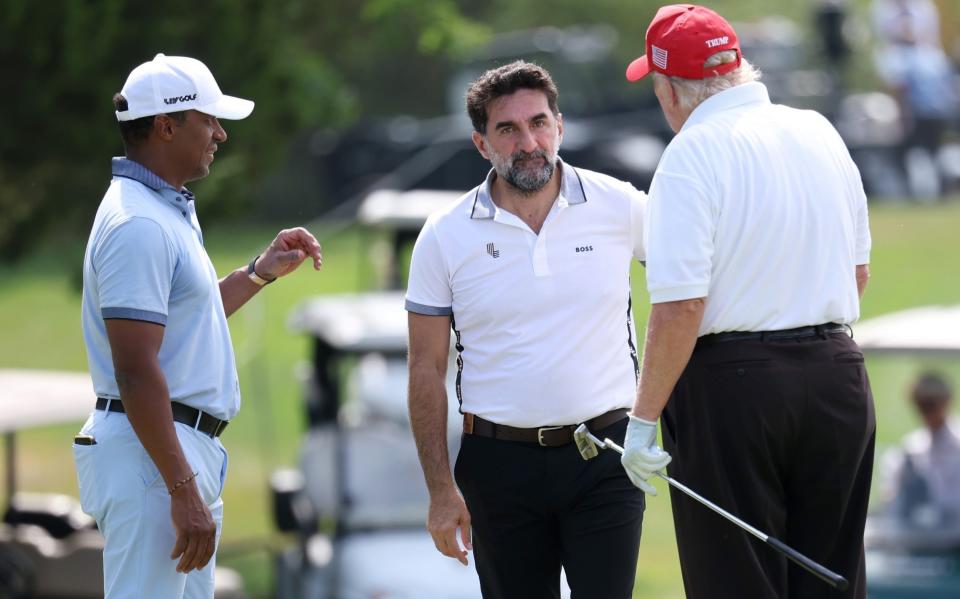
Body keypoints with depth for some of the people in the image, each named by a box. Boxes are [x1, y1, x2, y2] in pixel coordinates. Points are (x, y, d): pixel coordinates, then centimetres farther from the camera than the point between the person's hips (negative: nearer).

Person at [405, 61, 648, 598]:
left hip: (605, 461, -1)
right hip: (501, 466, 1)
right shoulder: (445, 237, 1)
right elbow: (427, 371, 3)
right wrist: (441, 490, -1)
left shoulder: (620, 206, 0)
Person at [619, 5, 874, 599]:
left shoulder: (692, 155, -12)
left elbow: (680, 307, -18)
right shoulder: (820, 133, 7)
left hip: (731, 387, -6)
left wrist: (644, 419, -12)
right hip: (839, 380, 6)